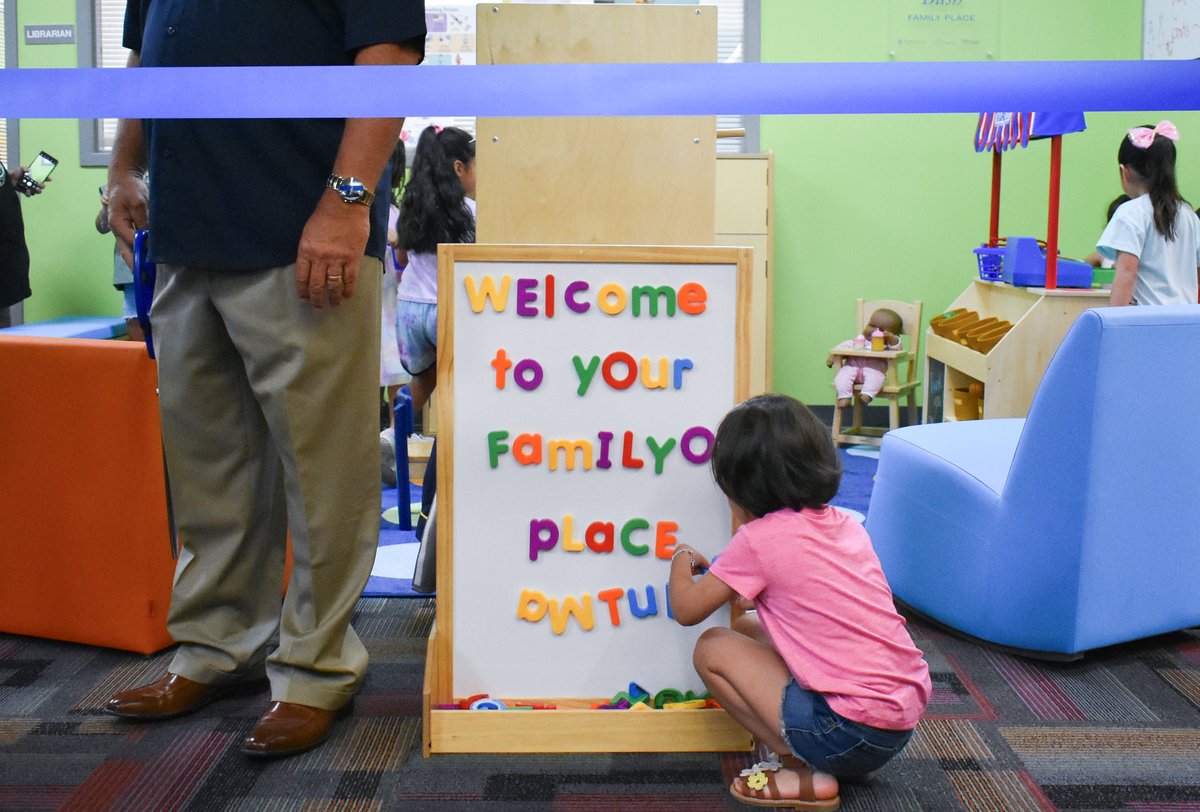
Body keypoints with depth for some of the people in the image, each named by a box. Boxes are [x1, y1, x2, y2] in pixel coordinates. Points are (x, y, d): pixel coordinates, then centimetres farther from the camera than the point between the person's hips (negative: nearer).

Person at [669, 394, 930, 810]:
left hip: (849, 734, -8)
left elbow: (686, 609, -2)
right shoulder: (845, 523, 10)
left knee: (712, 648, 4)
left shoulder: (760, 539, -11)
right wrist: (745, 588, 26)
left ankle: (803, 774, 2)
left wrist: (682, 558, 17)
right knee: (748, 626, 20)